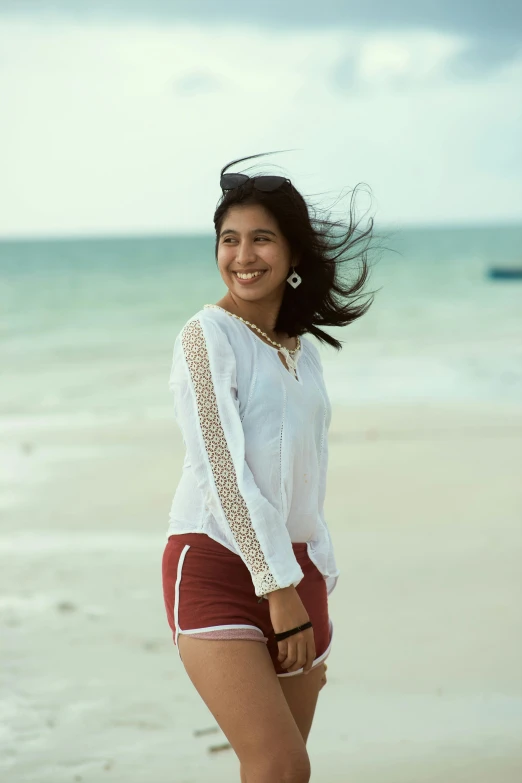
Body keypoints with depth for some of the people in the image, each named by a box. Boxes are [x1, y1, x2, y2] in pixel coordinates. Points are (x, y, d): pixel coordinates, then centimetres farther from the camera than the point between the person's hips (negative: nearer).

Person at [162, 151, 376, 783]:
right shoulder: (207, 334, -6)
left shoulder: (303, 350, 15)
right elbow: (224, 470, -13)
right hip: (217, 565, -7)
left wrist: (315, 601, 17)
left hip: (294, 572, 7)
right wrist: (279, 588, -16)